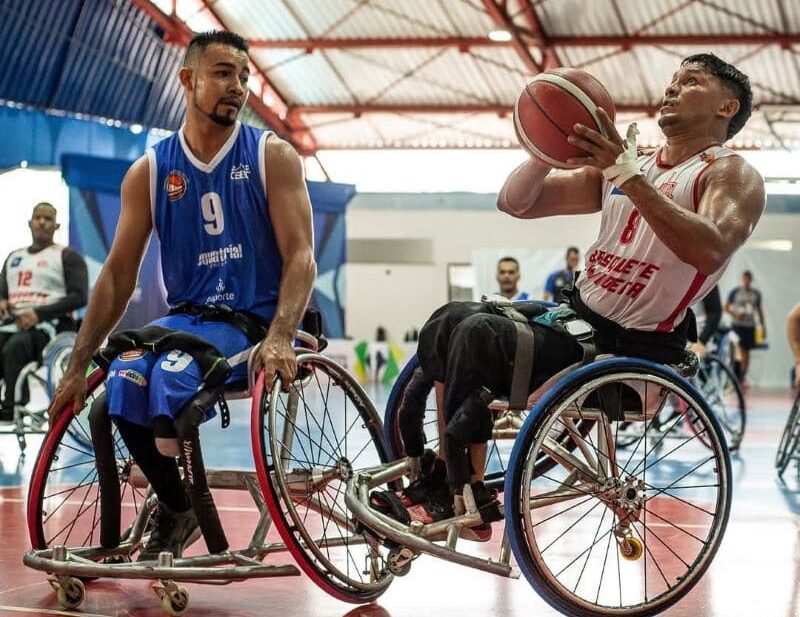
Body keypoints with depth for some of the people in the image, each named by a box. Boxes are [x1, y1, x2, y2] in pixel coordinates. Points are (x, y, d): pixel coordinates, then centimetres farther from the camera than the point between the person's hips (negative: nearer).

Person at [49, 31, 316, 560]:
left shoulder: (273, 157, -1)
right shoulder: (150, 172, 6)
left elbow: (301, 257, -10)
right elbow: (119, 275, 7)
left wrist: (279, 337, -28)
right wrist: (78, 368, 2)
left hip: (256, 321, -3)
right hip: (188, 315, 3)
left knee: (172, 378, -32)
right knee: (124, 381, -27)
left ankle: (191, 516, -9)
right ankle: (175, 510, -4)